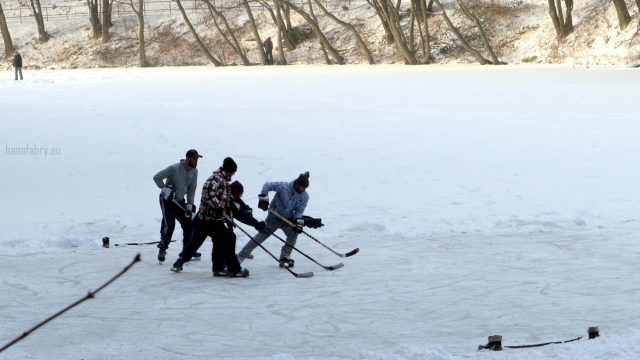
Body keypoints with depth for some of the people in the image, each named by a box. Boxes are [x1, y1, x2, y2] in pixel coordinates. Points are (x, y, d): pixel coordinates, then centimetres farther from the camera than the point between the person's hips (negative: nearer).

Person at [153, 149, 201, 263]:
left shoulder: (194, 171, -3)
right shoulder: (174, 168, -23)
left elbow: (191, 189, 4)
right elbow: (157, 177, -20)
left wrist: (190, 204, -5)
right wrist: (165, 188, -27)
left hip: (180, 201, 7)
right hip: (167, 200, -7)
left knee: (188, 224, 7)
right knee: (169, 224, -18)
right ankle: (162, 249, -6)